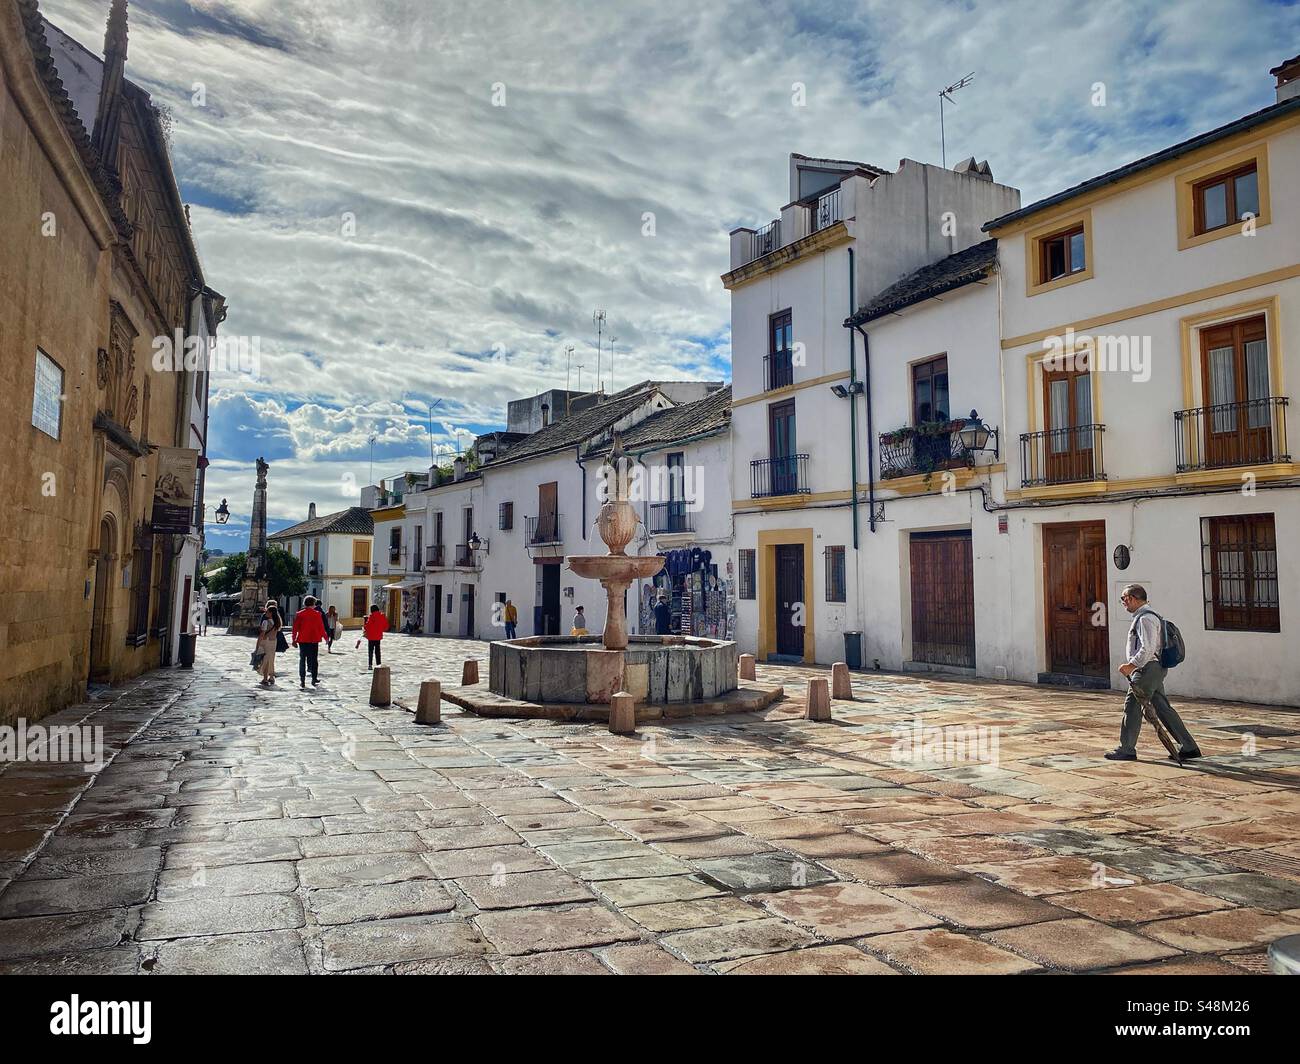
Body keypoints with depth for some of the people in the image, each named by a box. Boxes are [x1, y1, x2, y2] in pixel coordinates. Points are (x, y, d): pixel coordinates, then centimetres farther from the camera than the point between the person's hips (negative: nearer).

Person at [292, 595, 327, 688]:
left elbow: (295, 628, 0)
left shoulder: (299, 614, -2)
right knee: (314, 659, 10)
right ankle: (314, 679, 13)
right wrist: (325, 637, 10)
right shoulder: (317, 614, -6)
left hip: (302, 640, 1)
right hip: (314, 640, -1)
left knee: (302, 659, 7)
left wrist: (294, 639, 7)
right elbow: (321, 627, -2)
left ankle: (302, 681, 3)